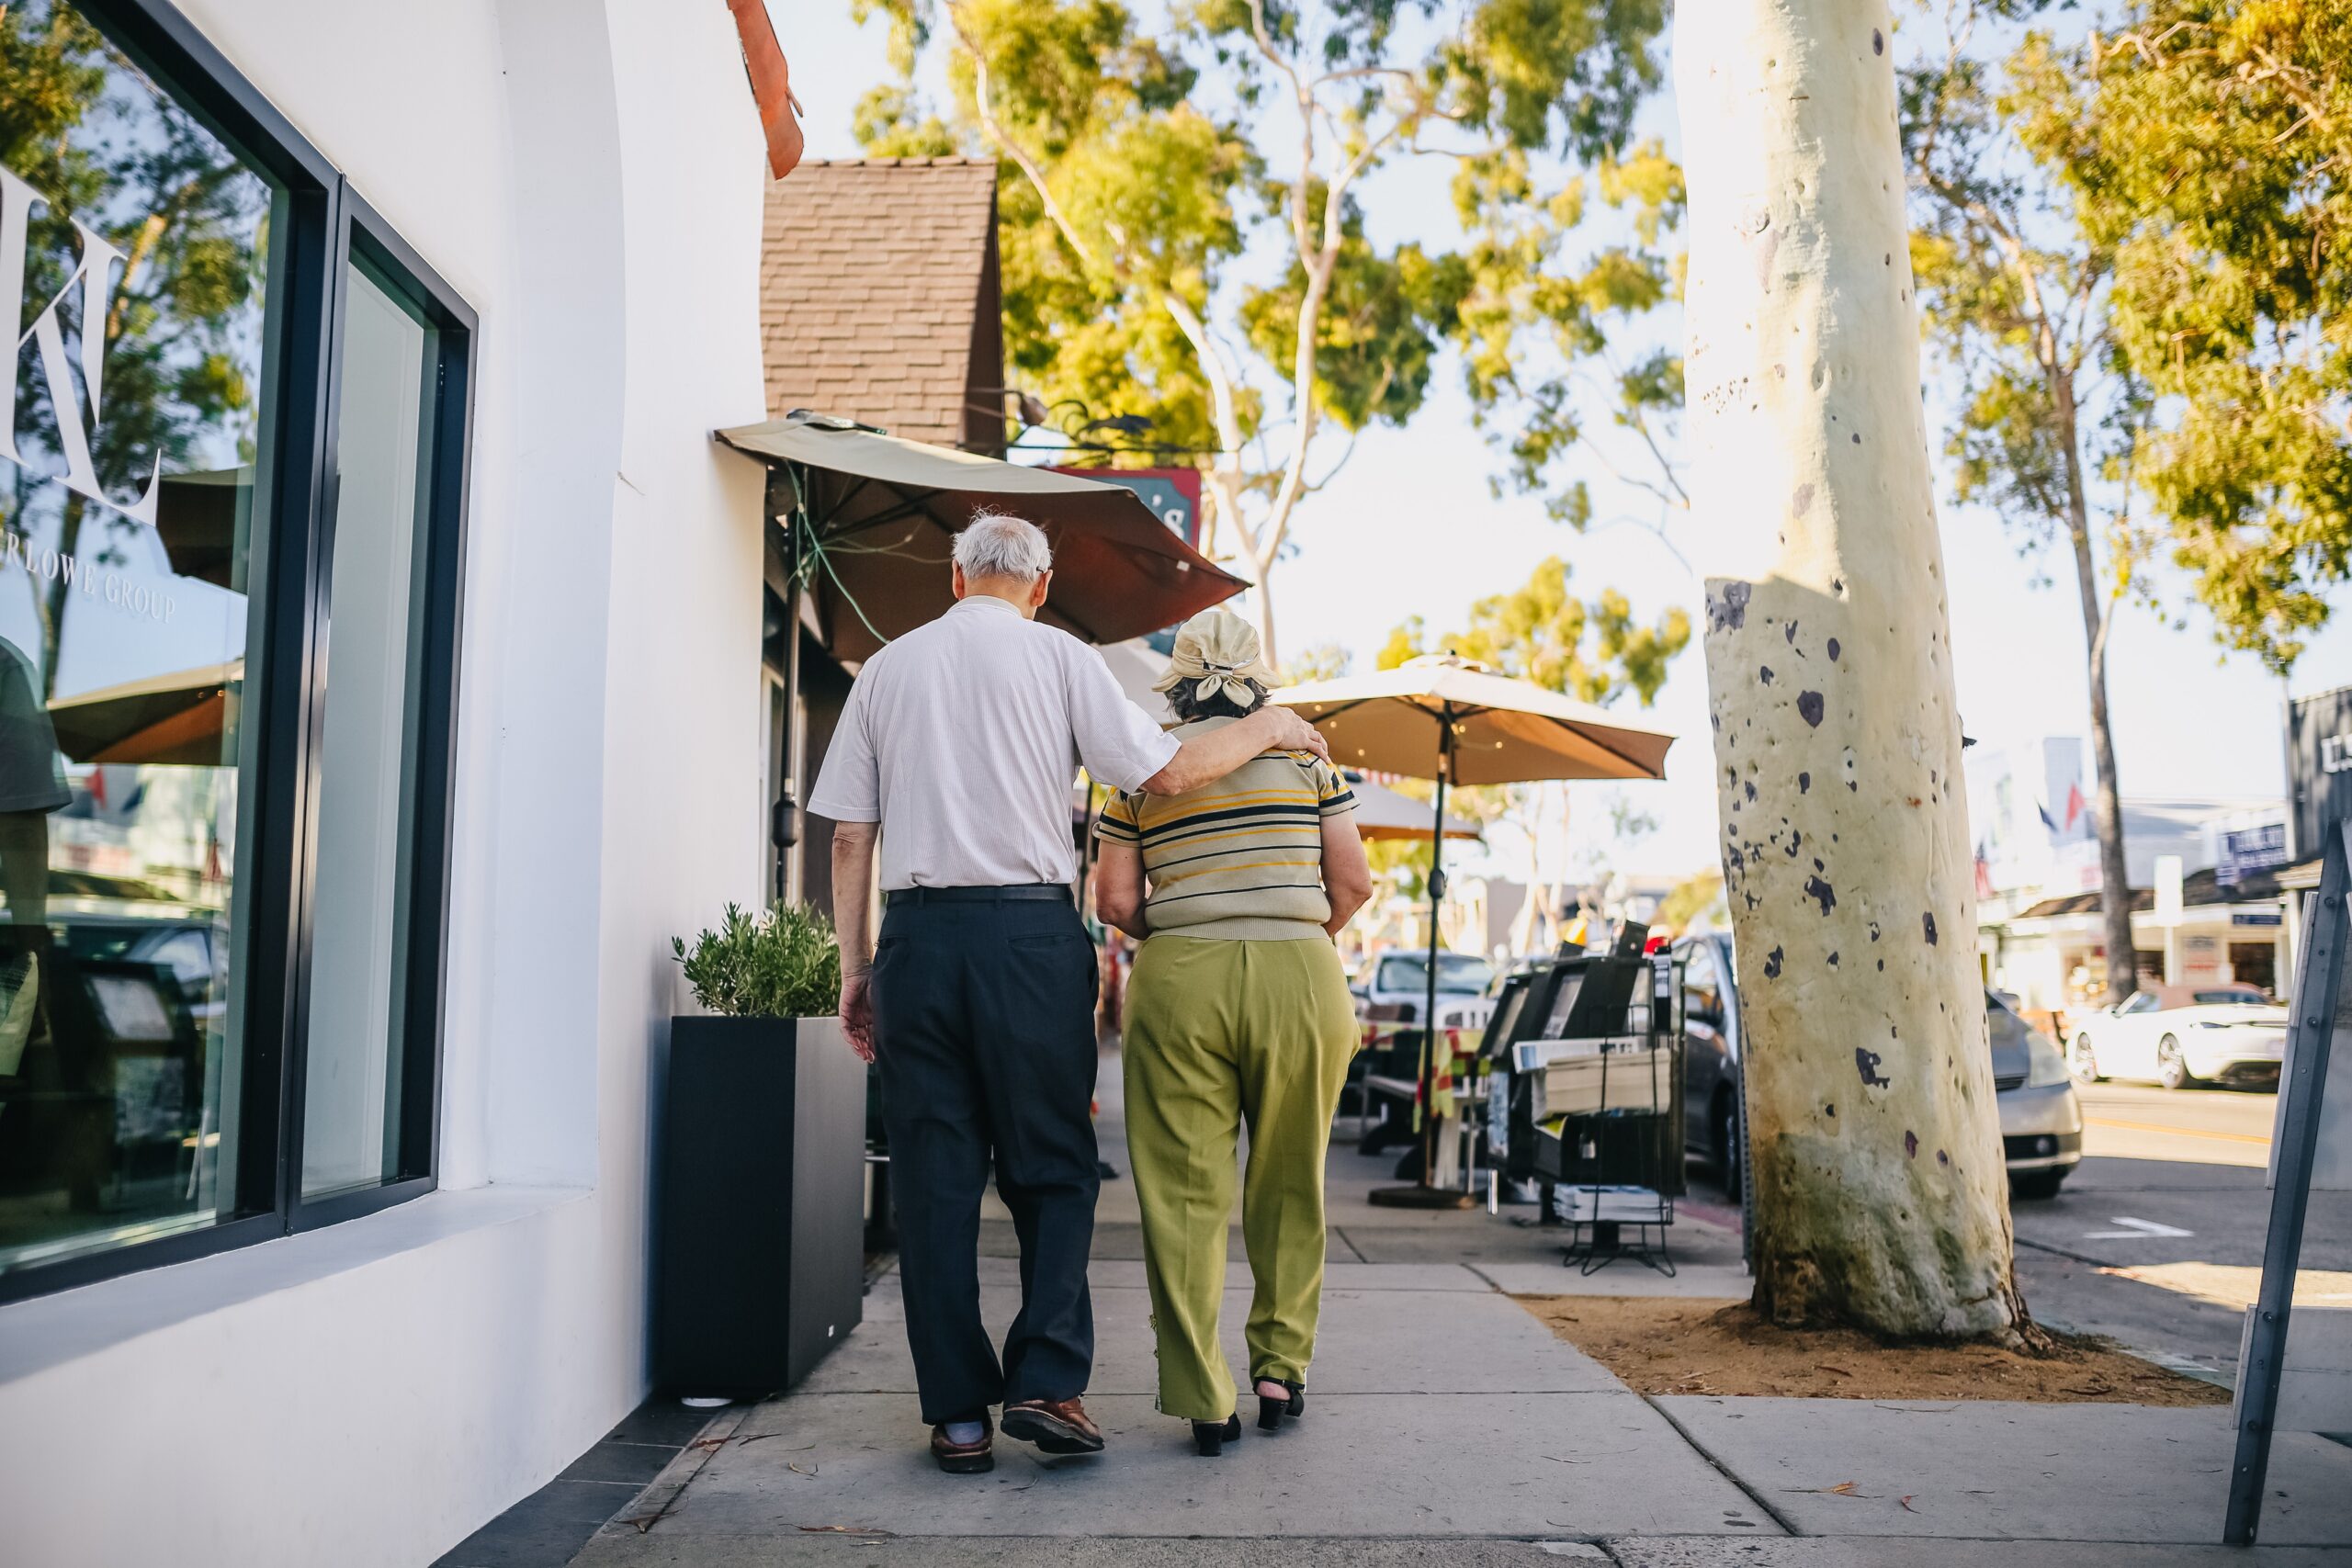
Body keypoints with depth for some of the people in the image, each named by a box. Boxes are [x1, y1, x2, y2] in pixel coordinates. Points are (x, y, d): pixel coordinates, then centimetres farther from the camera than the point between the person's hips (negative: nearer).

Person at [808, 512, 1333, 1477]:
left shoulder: (887, 667, 13)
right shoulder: (1059, 656, 3)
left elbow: (848, 835, 9)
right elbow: (1164, 774, -1)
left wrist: (855, 966, 14)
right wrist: (1267, 729, 15)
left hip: (916, 934, 3)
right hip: (1029, 933, -2)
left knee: (933, 1179, 6)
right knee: (1053, 1169, 9)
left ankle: (957, 1414, 10)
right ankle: (1047, 1381, -1)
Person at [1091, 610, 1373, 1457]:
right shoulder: (1302, 751, 7)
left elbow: (1115, 900, 3)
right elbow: (1353, 883, 3)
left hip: (1179, 979, -1)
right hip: (1300, 978, 1)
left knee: (1184, 1190, 3)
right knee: (1289, 1186, 15)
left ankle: (1203, 1397, 3)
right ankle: (1281, 1367, 21)